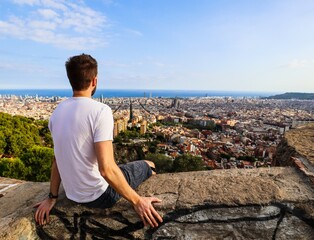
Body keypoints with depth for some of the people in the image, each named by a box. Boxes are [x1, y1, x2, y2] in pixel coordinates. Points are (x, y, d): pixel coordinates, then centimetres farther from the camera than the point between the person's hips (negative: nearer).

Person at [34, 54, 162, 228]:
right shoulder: (100, 110, -25)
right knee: (148, 166, 14)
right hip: (99, 196, -6)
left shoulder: (57, 112, -2)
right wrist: (137, 201, -20)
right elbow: (106, 169, -30)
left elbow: (58, 159, 4)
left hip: (72, 194, 7)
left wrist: (52, 197, 12)